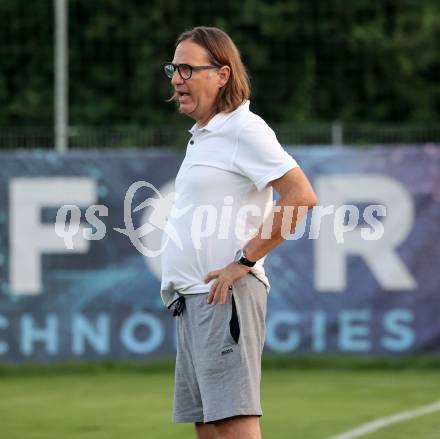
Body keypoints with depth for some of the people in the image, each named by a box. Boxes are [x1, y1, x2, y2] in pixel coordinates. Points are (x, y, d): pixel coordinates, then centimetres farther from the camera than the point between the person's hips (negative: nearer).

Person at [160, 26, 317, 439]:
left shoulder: (244, 129, -9)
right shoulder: (200, 136, 19)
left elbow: (301, 196, -18)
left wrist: (244, 262, -17)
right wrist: (175, 281, 16)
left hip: (225, 296, -10)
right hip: (191, 298, 10)